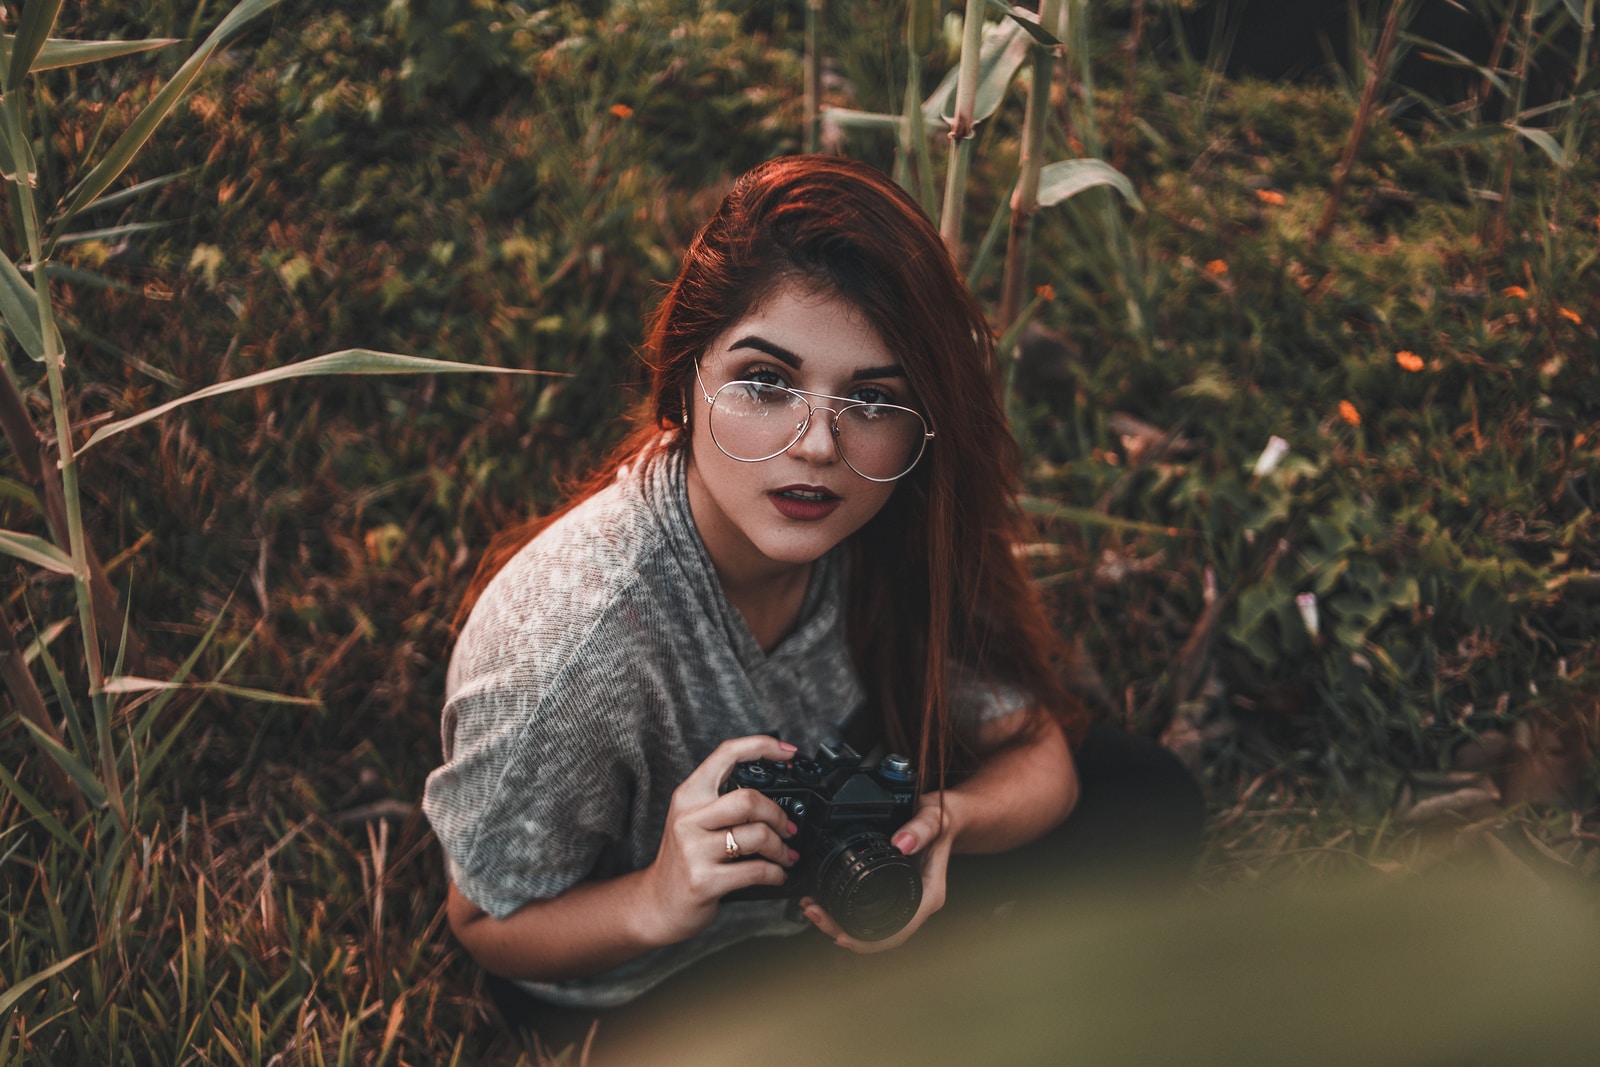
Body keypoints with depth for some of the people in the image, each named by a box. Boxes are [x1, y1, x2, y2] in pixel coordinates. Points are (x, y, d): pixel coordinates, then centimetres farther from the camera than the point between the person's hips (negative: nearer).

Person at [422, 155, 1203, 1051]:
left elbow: (1037, 754, -10)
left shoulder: (894, 524, -23)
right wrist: (659, 902, -40)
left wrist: (945, 819, -33)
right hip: (641, 987, -5)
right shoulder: (566, 649, -38)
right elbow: (488, 924, -20)